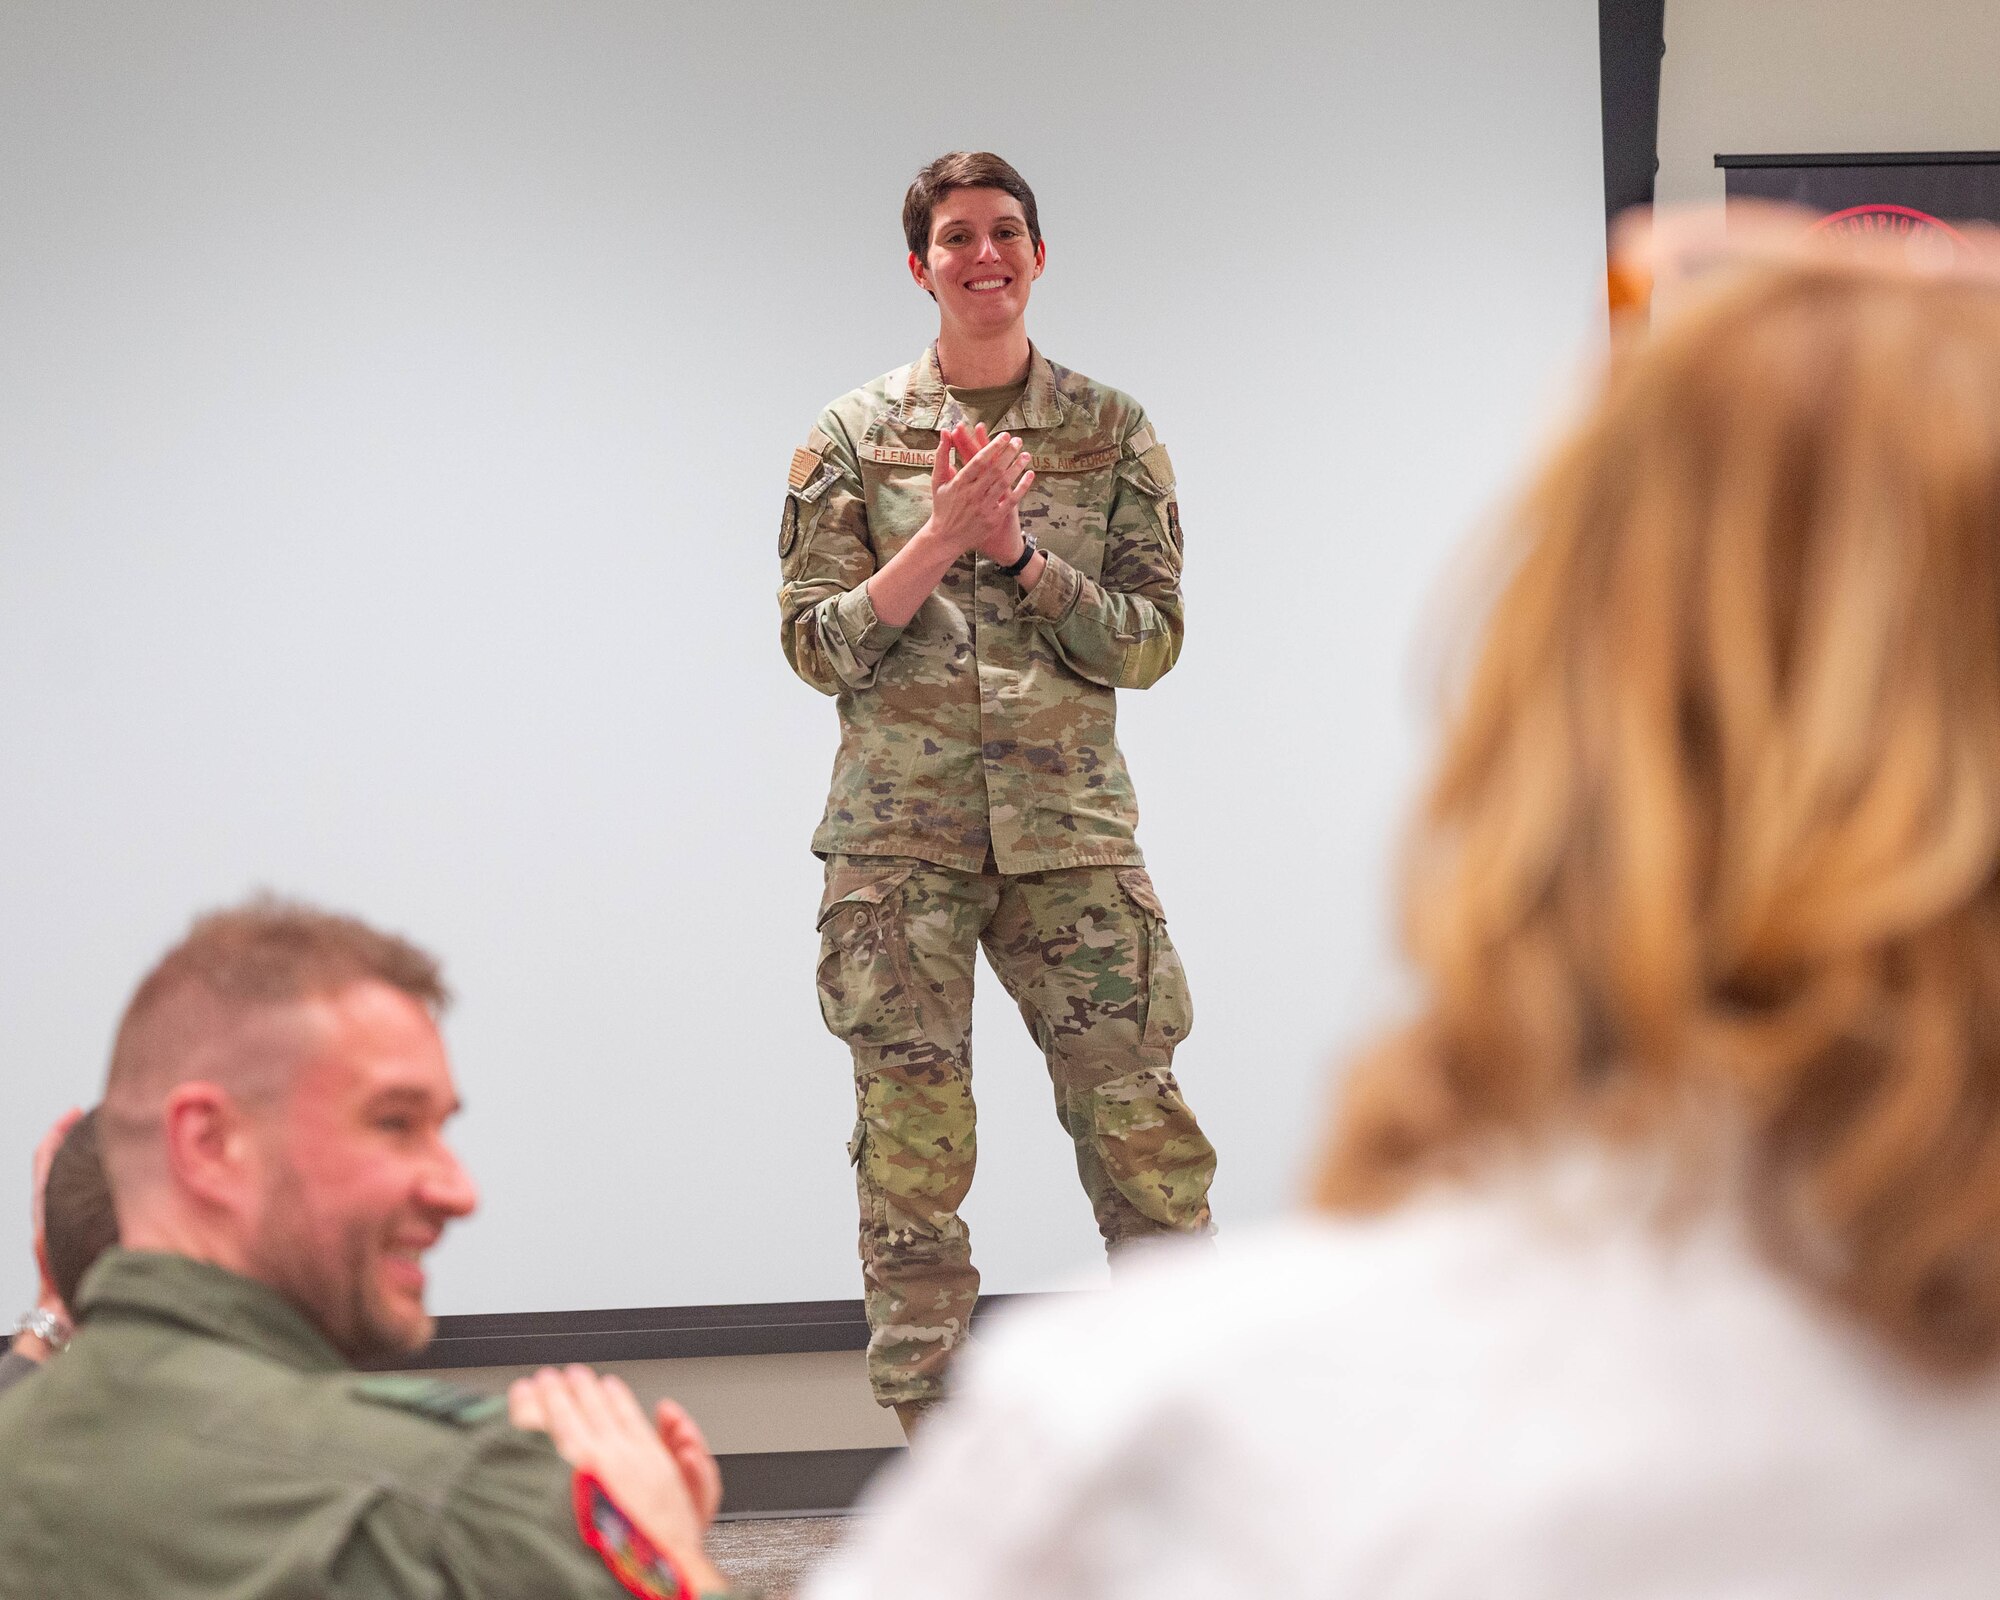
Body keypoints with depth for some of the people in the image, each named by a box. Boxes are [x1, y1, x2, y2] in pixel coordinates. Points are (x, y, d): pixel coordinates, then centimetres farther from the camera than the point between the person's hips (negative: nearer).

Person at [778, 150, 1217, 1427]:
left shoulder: (1112, 432, 7)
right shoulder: (854, 437, 5)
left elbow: (1150, 642, 3)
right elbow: (818, 646, 1)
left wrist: (1018, 553, -10)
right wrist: (940, 540, -12)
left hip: (1070, 830, 0)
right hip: (900, 835, 0)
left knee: (1145, 1138, -4)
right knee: (913, 1160, -1)